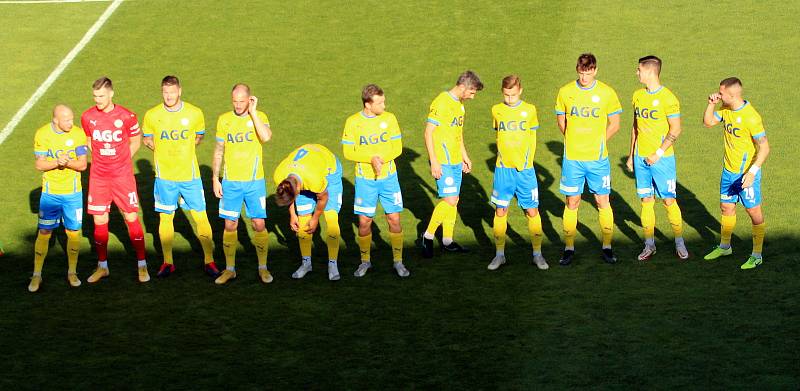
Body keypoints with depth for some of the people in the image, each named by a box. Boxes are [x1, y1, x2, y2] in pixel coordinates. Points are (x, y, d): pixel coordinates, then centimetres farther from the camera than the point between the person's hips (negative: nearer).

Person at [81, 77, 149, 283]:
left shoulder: (127, 117, -9)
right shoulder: (88, 117, -2)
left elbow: (135, 141, 7)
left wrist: (121, 161, 4)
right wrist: (101, 159, 8)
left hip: (123, 175, -2)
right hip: (98, 176, 2)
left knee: (132, 218, -1)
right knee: (99, 221, 5)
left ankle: (142, 265, 10)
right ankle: (102, 266, 19)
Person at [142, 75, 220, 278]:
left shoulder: (195, 113, -4)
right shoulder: (152, 115, -4)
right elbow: (147, 139, 13)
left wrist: (182, 150, 7)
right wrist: (164, 152, 6)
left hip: (190, 175, 0)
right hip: (164, 176, 1)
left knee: (201, 217, 0)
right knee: (165, 218, 7)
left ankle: (209, 261, 10)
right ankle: (168, 263, 18)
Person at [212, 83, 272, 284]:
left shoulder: (259, 116, -3)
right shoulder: (224, 120, 3)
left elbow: (266, 136, -25)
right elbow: (218, 151, 10)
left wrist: (253, 112, -18)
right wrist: (215, 179, 5)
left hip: (255, 182, -2)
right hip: (230, 182, 2)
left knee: (259, 225, 0)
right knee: (230, 226, 4)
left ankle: (263, 267, 15)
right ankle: (230, 269, 16)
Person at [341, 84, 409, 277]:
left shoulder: (389, 118, -1)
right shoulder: (353, 122, -6)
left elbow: (397, 147, 0)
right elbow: (348, 152, -7)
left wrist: (382, 159, -19)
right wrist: (371, 158, -21)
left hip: (389, 177, 1)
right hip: (365, 180, -1)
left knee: (394, 219, 0)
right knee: (364, 222, 2)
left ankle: (398, 261, 14)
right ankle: (365, 261, 21)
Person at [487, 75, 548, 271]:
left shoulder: (529, 110, 1)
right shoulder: (497, 110, 4)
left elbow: (532, 139, 10)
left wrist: (527, 161, 4)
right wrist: (504, 158, 11)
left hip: (525, 169, -1)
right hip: (503, 169, 1)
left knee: (532, 211, 1)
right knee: (500, 211, 3)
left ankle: (537, 254, 11)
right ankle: (500, 254, 14)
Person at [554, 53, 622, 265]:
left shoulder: (606, 92, -4)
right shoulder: (565, 92, -1)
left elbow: (614, 124, 7)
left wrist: (598, 143, 6)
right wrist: (574, 142, 10)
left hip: (598, 159, -1)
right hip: (572, 158, 1)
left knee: (603, 202, 4)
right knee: (572, 202, 5)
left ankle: (607, 246, 15)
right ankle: (569, 248, 14)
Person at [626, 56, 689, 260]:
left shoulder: (668, 98, -11)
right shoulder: (638, 95, 9)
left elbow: (675, 130, -11)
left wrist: (659, 153, -16)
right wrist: (631, 155, 15)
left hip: (662, 158, -5)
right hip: (641, 158, 5)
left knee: (669, 200, -1)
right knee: (646, 201, 6)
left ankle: (679, 243, 11)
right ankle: (649, 244, 13)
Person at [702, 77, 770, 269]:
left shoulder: (750, 116, -24)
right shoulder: (726, 109, 1)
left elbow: (764, 147, -22)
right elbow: (708, 122, 14)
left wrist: (752, 172, -27)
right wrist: (711, 104, -4)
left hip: (747, 173, -8)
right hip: (728, 170, 8)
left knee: (754, 211, 3)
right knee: (726, 207, 20)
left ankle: (757, 255, 12)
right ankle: (724, 246, 37)